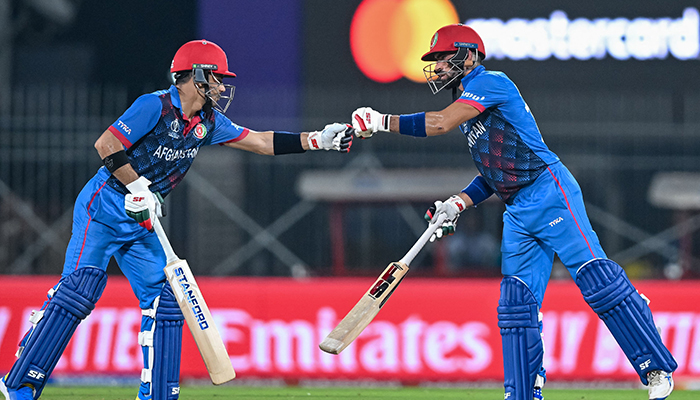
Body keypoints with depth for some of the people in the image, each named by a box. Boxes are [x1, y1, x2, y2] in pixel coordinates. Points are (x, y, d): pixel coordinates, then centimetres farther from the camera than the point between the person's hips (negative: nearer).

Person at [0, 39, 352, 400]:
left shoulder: (207, 122, 8)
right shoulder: (156, 106, -16)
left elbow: (261, 142, 12)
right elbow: (106, 145, -21)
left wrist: (319, 140, 5)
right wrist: (139, 189, -20)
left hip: (141, 223, 8)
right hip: (103, 209, -8)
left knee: (164, 300, 1)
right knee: (80, 288, -19)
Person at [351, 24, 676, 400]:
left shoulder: (490, 82, -7)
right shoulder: (467, 105, 21)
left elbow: (440, 123, -19)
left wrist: (383, 122, -11)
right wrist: (457, 204, 10)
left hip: (549, 193, -10)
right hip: (517, 212, 10)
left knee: (597, 281, -16)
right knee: (516, 305, 5)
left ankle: (656, 369, -16)